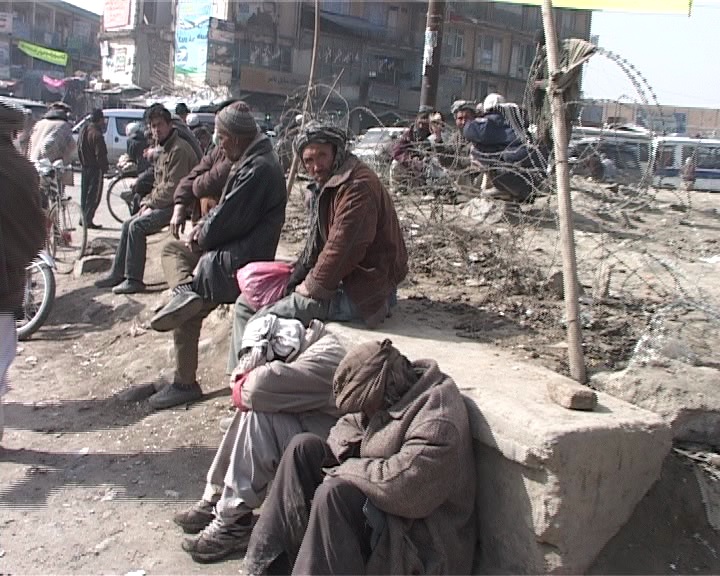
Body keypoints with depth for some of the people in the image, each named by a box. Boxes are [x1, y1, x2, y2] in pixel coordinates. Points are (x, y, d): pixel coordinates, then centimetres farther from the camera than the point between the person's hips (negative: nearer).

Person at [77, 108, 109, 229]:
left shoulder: (83, 130, 9)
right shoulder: (97, 134, -19)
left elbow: (79, 149, 15)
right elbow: (100, 154, -19)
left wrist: (82, 163, 21)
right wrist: (104, 168, -10)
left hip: (85, 167, 9)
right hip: (95, 168, -9)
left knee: (84, 193, 16)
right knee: (94, 195, -2)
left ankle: (83, 218, 22)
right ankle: (88, 220, -2)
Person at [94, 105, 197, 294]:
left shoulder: (179, 149, -17)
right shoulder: (164, 150, 17)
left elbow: (173, 188, -23)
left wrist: (150, 204, -12)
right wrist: (147, 201, 5)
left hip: (177, 205, -11)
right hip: (163, 203, 11)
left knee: (137, 227, -20)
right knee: (128, 225, 9)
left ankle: (134, 280, -13)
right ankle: (117, 274, 15)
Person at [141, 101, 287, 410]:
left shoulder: (257, 169, -19)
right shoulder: (249, 160, 15)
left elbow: (227, 220, -21)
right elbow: (226, 209, 20)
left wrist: (200, 237, -4)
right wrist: (204, 227, 3)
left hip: (240, 259, -11)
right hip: (231, 249, 11)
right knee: (172, 248, 16)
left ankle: (185, 383, -5)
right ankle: (187, 288, -7)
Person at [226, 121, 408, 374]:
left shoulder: (358, 185, -20)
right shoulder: (325, 185, 15)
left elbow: (342, 247, -25)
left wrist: (313, 286, -14)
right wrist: (295, 277, 6)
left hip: (360, 293, -11)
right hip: (341, 281, 11)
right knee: (246, 304, 12)